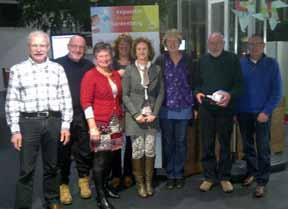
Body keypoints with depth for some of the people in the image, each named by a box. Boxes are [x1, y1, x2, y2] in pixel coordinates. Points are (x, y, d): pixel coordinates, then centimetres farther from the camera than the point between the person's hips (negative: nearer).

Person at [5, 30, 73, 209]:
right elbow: (11, 102, 0)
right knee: (26, 169, 2)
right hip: (28, 122, -2)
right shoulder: (18, 70, 2)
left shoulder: (58, 69, 7)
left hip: (53, 121, 2)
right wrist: (15, 130, -5)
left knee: (52, 166, 14)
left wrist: (66, 125, 0)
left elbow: (66, 99, 6)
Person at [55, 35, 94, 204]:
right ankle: (63, 185, 21)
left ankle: (84, 180, 29)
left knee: (85, 151, 10)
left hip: (84, 116, 2)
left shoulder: (89, 66, 8)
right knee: (63, 153, 6)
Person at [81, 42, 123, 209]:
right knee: (101, 159, -4)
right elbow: (86, 102, -13)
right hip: (99, 123, -6)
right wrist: (92, 126, -19)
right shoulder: (90, 76, -7)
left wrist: (121, 118, 15)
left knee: (110, 157, 12)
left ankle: (105, 187, 31)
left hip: (115, 122, 6)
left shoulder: (116, 75, 11)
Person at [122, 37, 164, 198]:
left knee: (150, 150, 4)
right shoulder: (129, 70, 0)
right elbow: (125, 95, -3)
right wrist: (136, 114, -11)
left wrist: (154, 113, -5)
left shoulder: (156, 69, 6)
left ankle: (149, 182, 18)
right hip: (135, 115, -2)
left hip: (151, 115, 2)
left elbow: (161, 93, 6)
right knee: (137, 150, 1)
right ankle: (140, 183, 14)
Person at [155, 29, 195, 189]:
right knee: (168, 142, 7)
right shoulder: (161, 60, 0)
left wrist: (194, 105, 3)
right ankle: (170, 174, 19)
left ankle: (179, 174, 21)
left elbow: (193, 82, 6)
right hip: (166, 108, 0)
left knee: (181, 142, 8)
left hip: (184, 108, 1)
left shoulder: (188, 60, 3)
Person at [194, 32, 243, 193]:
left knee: (225, 143, 8)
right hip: (206, 107, 2)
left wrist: (230, 95, -21)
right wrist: (197, 92, -6)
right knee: (207, 144, 6)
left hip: (225, 107, -2)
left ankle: (225, 177, 21)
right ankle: (209, 176, 18)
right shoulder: (203, 60, 10)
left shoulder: (232, 59, 0)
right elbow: (197, 82, 15)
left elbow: (239, 83, -3)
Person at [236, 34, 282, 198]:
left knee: (263, 148, 2)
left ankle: (262, 181, 13)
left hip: (262, 113, -2)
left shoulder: (271, 64, -3)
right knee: (248, 145, 15)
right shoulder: (240, 63, 2)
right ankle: (252, 172, 33)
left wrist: (266, 111, -13)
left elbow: (277, 91, -5)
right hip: (243, 112, 2)